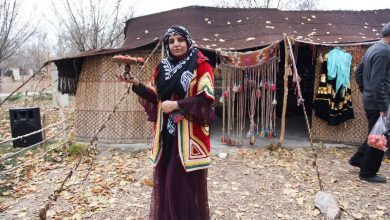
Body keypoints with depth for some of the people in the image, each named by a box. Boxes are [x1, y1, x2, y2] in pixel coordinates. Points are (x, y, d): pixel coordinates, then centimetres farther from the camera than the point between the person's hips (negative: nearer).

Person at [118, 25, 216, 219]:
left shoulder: (200, 65, -4)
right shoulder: (162, 68, 12)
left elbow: (207, 98, -11)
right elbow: (155, 97, 14)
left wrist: (176, 104, -16)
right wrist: (136, 84, -1)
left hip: (189, 132, -5)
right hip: (166, 132, 6)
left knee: (185, 181, -1)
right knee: (164, 179, 11)